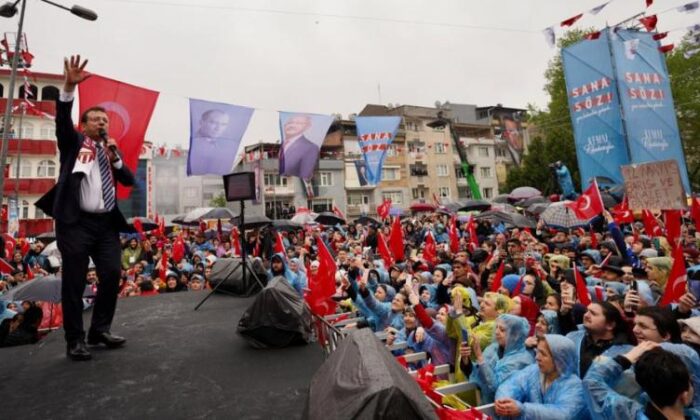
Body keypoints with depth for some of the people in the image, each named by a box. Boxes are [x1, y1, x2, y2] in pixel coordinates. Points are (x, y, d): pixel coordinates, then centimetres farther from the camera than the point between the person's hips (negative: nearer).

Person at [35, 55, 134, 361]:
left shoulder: (110, 151, 19)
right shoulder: (73, 142, 9)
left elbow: (130, 181, 10)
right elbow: (62, 120, -10)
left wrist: (115, 158, -3)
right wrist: (69, 87, -24)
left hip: (107, 223, 4)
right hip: (76, 222, -4)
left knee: (112, 276, 3)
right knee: (74, 282, -1)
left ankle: (100, 331, 18)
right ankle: (75, 340, 10)